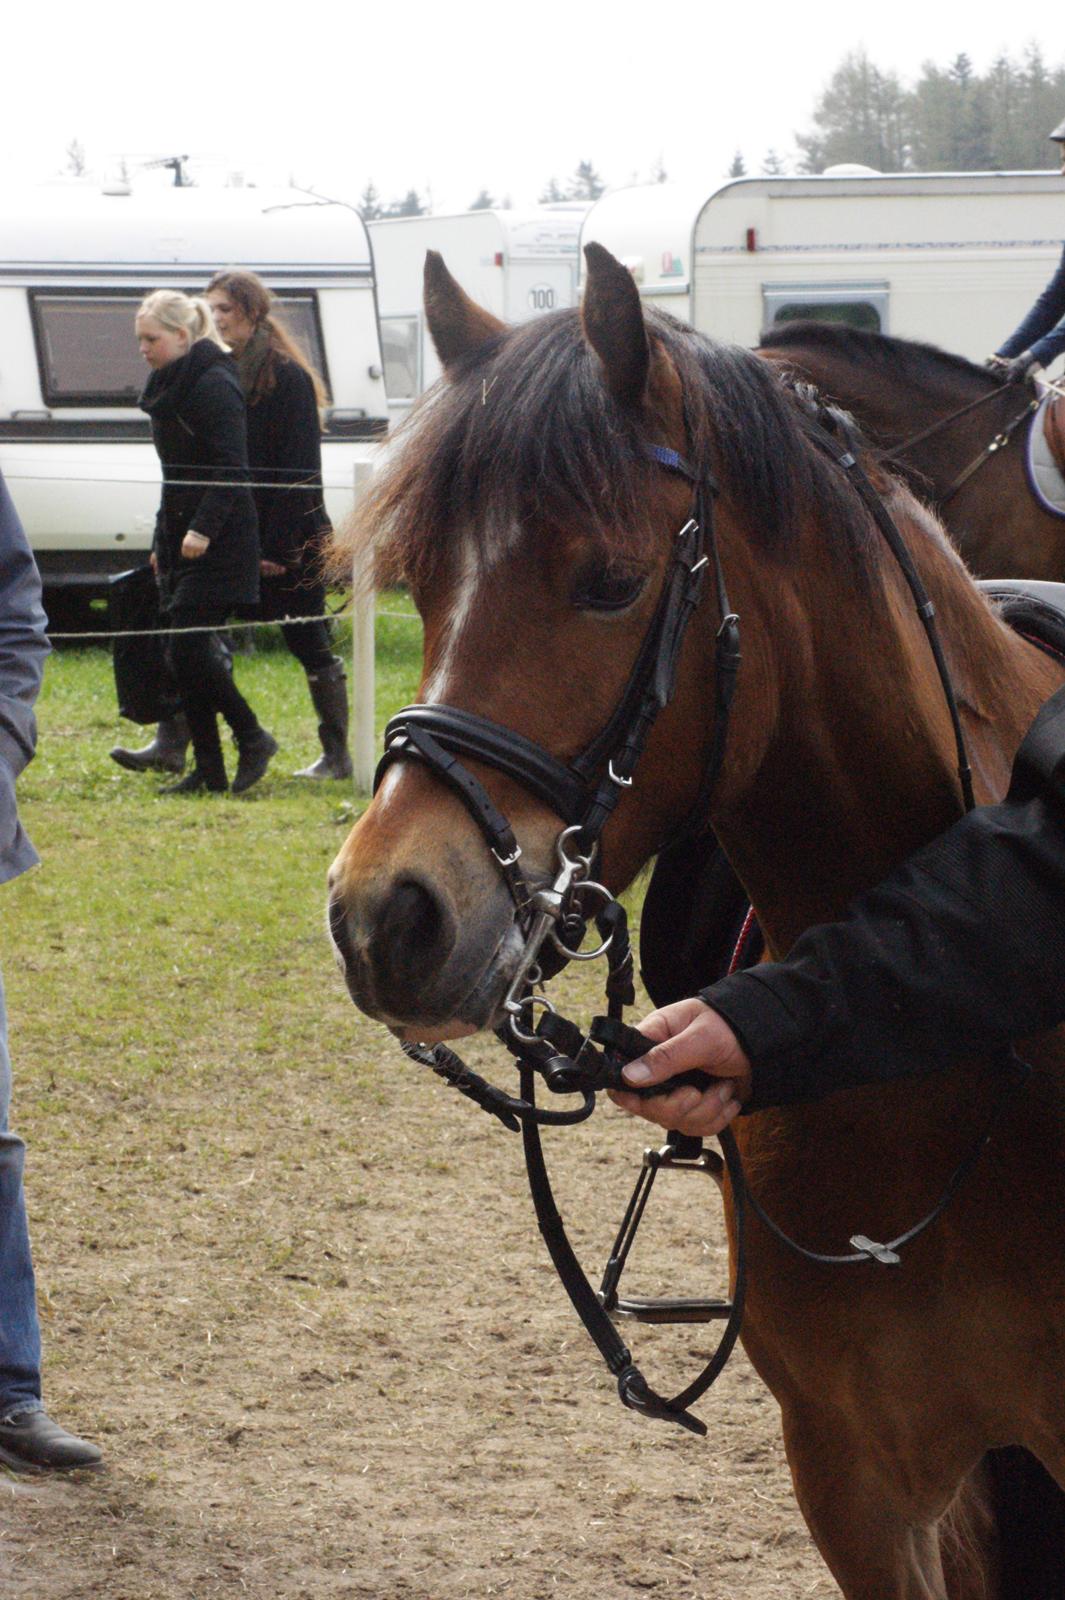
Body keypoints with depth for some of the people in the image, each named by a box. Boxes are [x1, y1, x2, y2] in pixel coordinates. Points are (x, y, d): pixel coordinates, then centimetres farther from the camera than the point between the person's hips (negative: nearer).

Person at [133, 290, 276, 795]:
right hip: (182, 539, 9)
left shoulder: (214, 384, -13)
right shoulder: (168, 386, 16)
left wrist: (204, 527, -25)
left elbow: (231, 471, -18)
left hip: (217, 544, -9)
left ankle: (253, 739, 1)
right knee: (182, 654, 5)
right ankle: (208, 770, 8)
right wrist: (162, 540, 21)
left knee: (188, 646, -13)